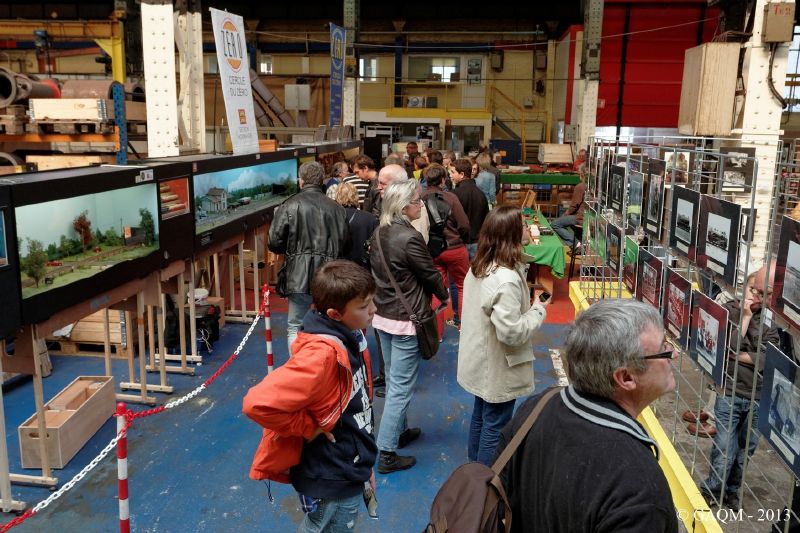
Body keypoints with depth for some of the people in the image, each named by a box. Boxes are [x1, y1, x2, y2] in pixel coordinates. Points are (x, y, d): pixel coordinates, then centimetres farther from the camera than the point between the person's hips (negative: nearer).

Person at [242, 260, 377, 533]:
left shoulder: (349, 337, -4)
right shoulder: (321, 354, -32)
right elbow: (258, 403, -39)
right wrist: (308, 427, -25)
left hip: (349, 474, 8)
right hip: (331, 484, -8)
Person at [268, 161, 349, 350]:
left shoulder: (290, 205, -6)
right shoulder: (335, 208, 2)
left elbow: (274, 242, -8)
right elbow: (345, 243, 2)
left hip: (299, 277, -2)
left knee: (295, 327, 11)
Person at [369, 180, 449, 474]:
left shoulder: (379, 234, 2)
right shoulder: (409, 238, -23)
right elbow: (430, 274, -12)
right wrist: (444, 297, 7)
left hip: (382, 316, 9)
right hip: (405, 320, -8)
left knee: (393, 380, 21)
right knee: (402, 387, 1)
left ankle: (399, 430, 38)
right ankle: (387, 454, 8)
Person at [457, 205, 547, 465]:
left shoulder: (479, 266, -2)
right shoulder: (506, 280, -30)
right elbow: (511, 332, -28)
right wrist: (538, 310, -14)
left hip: (480, 364, 9)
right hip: (498, 369, -9)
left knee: (480, 416, 24)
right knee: (495, 426, 8)